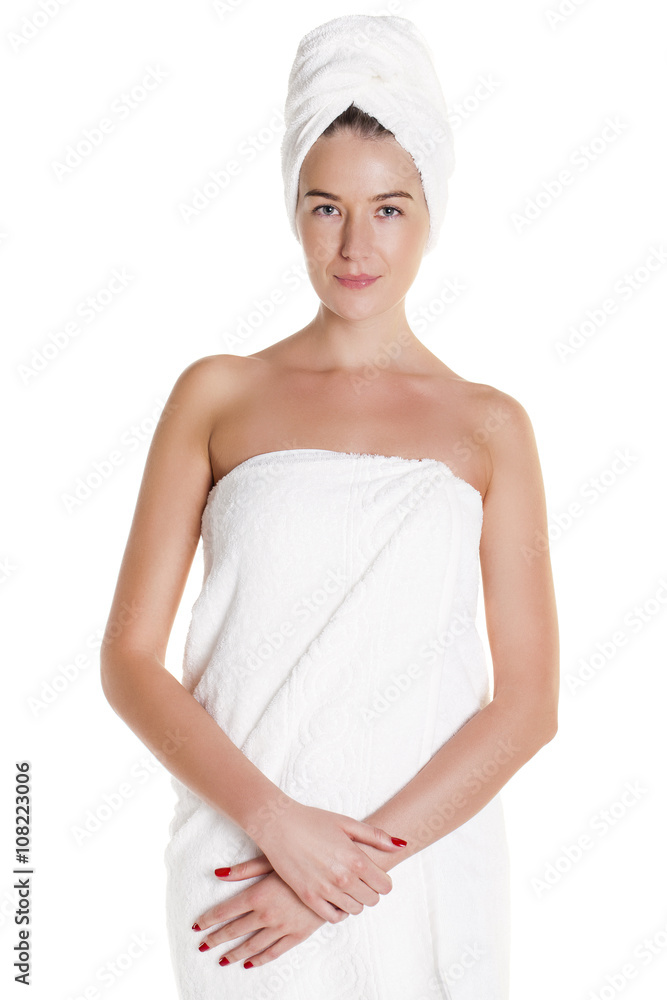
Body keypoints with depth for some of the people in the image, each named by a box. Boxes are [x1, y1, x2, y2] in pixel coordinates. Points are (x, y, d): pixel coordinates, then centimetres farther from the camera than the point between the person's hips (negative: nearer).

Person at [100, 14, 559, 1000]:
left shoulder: (489, 427, 1)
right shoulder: (217, 395, 0)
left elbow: (529, 702, -3)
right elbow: (129, 658, -3)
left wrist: (362, 857, -12)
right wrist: (275, 818, -15)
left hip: (427, 871, 1)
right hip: (243, 867, 0)